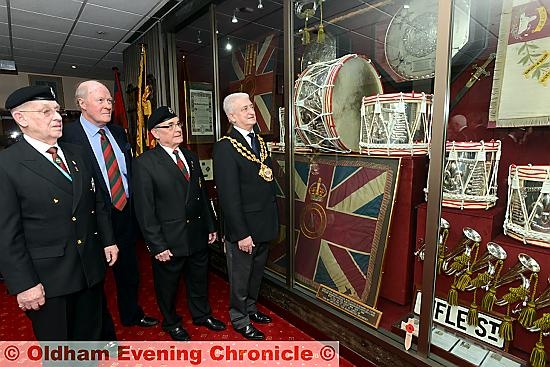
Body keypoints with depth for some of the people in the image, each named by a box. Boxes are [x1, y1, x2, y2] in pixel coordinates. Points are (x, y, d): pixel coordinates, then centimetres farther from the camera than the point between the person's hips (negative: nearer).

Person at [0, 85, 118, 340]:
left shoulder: (76, 154, 6)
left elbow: (97, 202, 11)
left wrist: (108, 240, 9)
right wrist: (24, 284, -13)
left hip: (90, 269, 5)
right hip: (47, 280, -5)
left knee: (91, 335, 22)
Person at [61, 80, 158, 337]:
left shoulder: (118, 132, 5)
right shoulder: (68, 135, -16)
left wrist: (133, 206, 5)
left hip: (125, 216, 6)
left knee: (129, 272, 23)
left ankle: (131, 314, 47)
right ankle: (104, 330, 39)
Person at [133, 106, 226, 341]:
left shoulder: (191, 157, 7)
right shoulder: (145, 163, -12)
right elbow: (145, 210, -14)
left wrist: (210, 226, 11)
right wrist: (157, 245, -15)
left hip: (198, 236, 6)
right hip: (169, 241, -5)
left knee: (199, 279, 22)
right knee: (168, 285, 17)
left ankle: (202, 314, 46)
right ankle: (171, 323, 42)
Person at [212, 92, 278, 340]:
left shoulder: (259, 141, 8)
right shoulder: (225, 147, -17)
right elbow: (229, 196, -21)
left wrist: (272, 219, 10)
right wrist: (242, 234, -20)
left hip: (264, 225, 8)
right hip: (243, 229, -7)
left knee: (256, 273, 24)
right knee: (240, 277, 14)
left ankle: (250, 308, 47)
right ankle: (240, 320, 36)